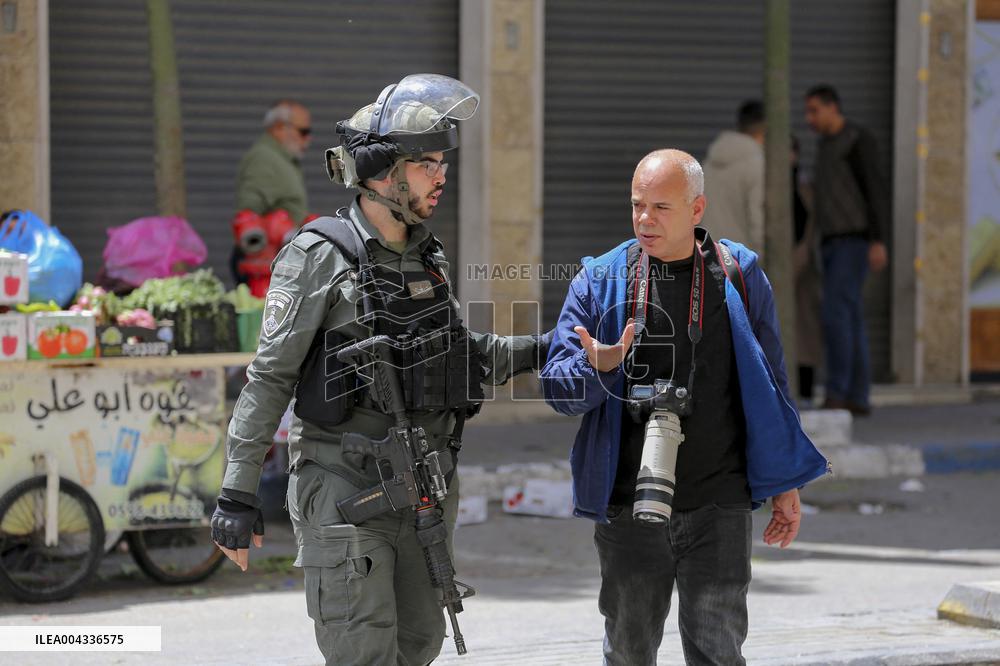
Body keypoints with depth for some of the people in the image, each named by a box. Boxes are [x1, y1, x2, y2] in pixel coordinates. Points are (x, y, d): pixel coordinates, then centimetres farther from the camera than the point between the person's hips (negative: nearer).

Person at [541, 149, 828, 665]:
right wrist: (594, 367, -21)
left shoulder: (737, 275, 5)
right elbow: (556, 386, 2)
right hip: (628, 505, 1)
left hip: (719, 506, -1)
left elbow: (770, 383, 11)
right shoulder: (599, 282, 4)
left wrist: (784, 485, 9)